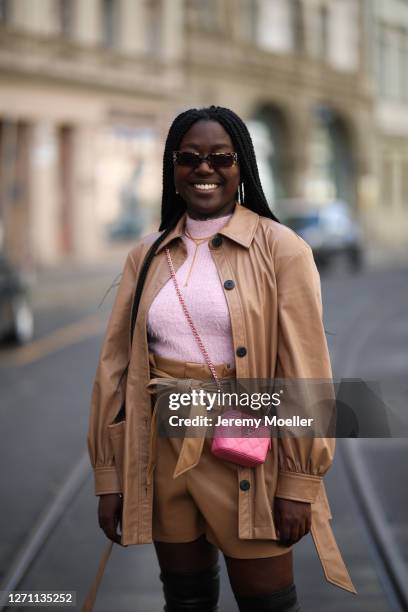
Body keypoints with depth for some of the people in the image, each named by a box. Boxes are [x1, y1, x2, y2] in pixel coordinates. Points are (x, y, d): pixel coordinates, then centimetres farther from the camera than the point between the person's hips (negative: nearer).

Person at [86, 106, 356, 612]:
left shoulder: (280, 249, -7)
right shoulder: (148, 256, 5)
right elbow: (117, 364, 7)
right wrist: (109, 474, 4)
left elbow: (304, 369, -8)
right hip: (163, 453, 4)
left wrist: (299, 484, -10)